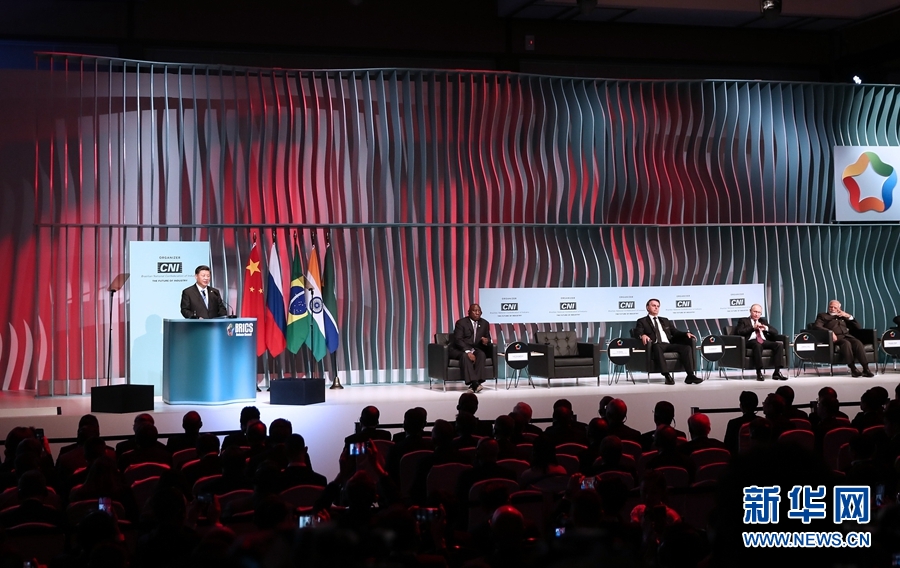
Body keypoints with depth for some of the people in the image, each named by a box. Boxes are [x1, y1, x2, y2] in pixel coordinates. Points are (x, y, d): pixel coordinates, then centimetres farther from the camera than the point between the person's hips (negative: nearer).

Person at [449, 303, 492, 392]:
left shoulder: (485, 323, 10)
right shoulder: (461, 323, -7)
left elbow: (488, 338, 15)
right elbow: (458, 340, -17)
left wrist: (486, 341, -13)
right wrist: (468, 352, -31)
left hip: (476, 349, 4)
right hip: (459, 350, -4)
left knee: (482, 354, -30)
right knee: (465, 356, -37)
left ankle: (475, 383, -40)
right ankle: (474, 383, -48)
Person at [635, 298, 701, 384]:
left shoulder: (665, 320, 31)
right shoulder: (642, 321, 16)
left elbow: (675, 332, 24)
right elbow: (638, 332, -2)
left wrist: (686, 333, 5)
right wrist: (642, 335, -27)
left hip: (669, 344, 5)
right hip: (655, 346, -5)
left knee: (687, 347, -22)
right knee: (657, 347, -42)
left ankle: (690, 375, -29)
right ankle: (667, 376, -45)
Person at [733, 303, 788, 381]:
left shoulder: (764, 321, 30)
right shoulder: (743, 321, 17)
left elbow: (775, 332, 21)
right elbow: (739, 332, -2)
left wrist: (766, 328, 0)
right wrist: (753, 327, -7)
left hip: (764, 341, 5)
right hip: (751, 341, -5)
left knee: (779, 344, -24)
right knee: (757, 345, -41)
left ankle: (777, 372, -26)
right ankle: (759, 373, -41)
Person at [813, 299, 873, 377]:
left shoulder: (843, 317, 33)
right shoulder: (823, 316, 21)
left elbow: (858, 327, 25)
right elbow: (816, 326, -1)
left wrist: (849, 316, 11)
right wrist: (830, 332, -17)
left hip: (847, 336, 4)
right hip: (836, 337, -4)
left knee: (858, 343, -30)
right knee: (846, 343, -37)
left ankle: (866, 369, -38)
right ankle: (853, 369, -41)